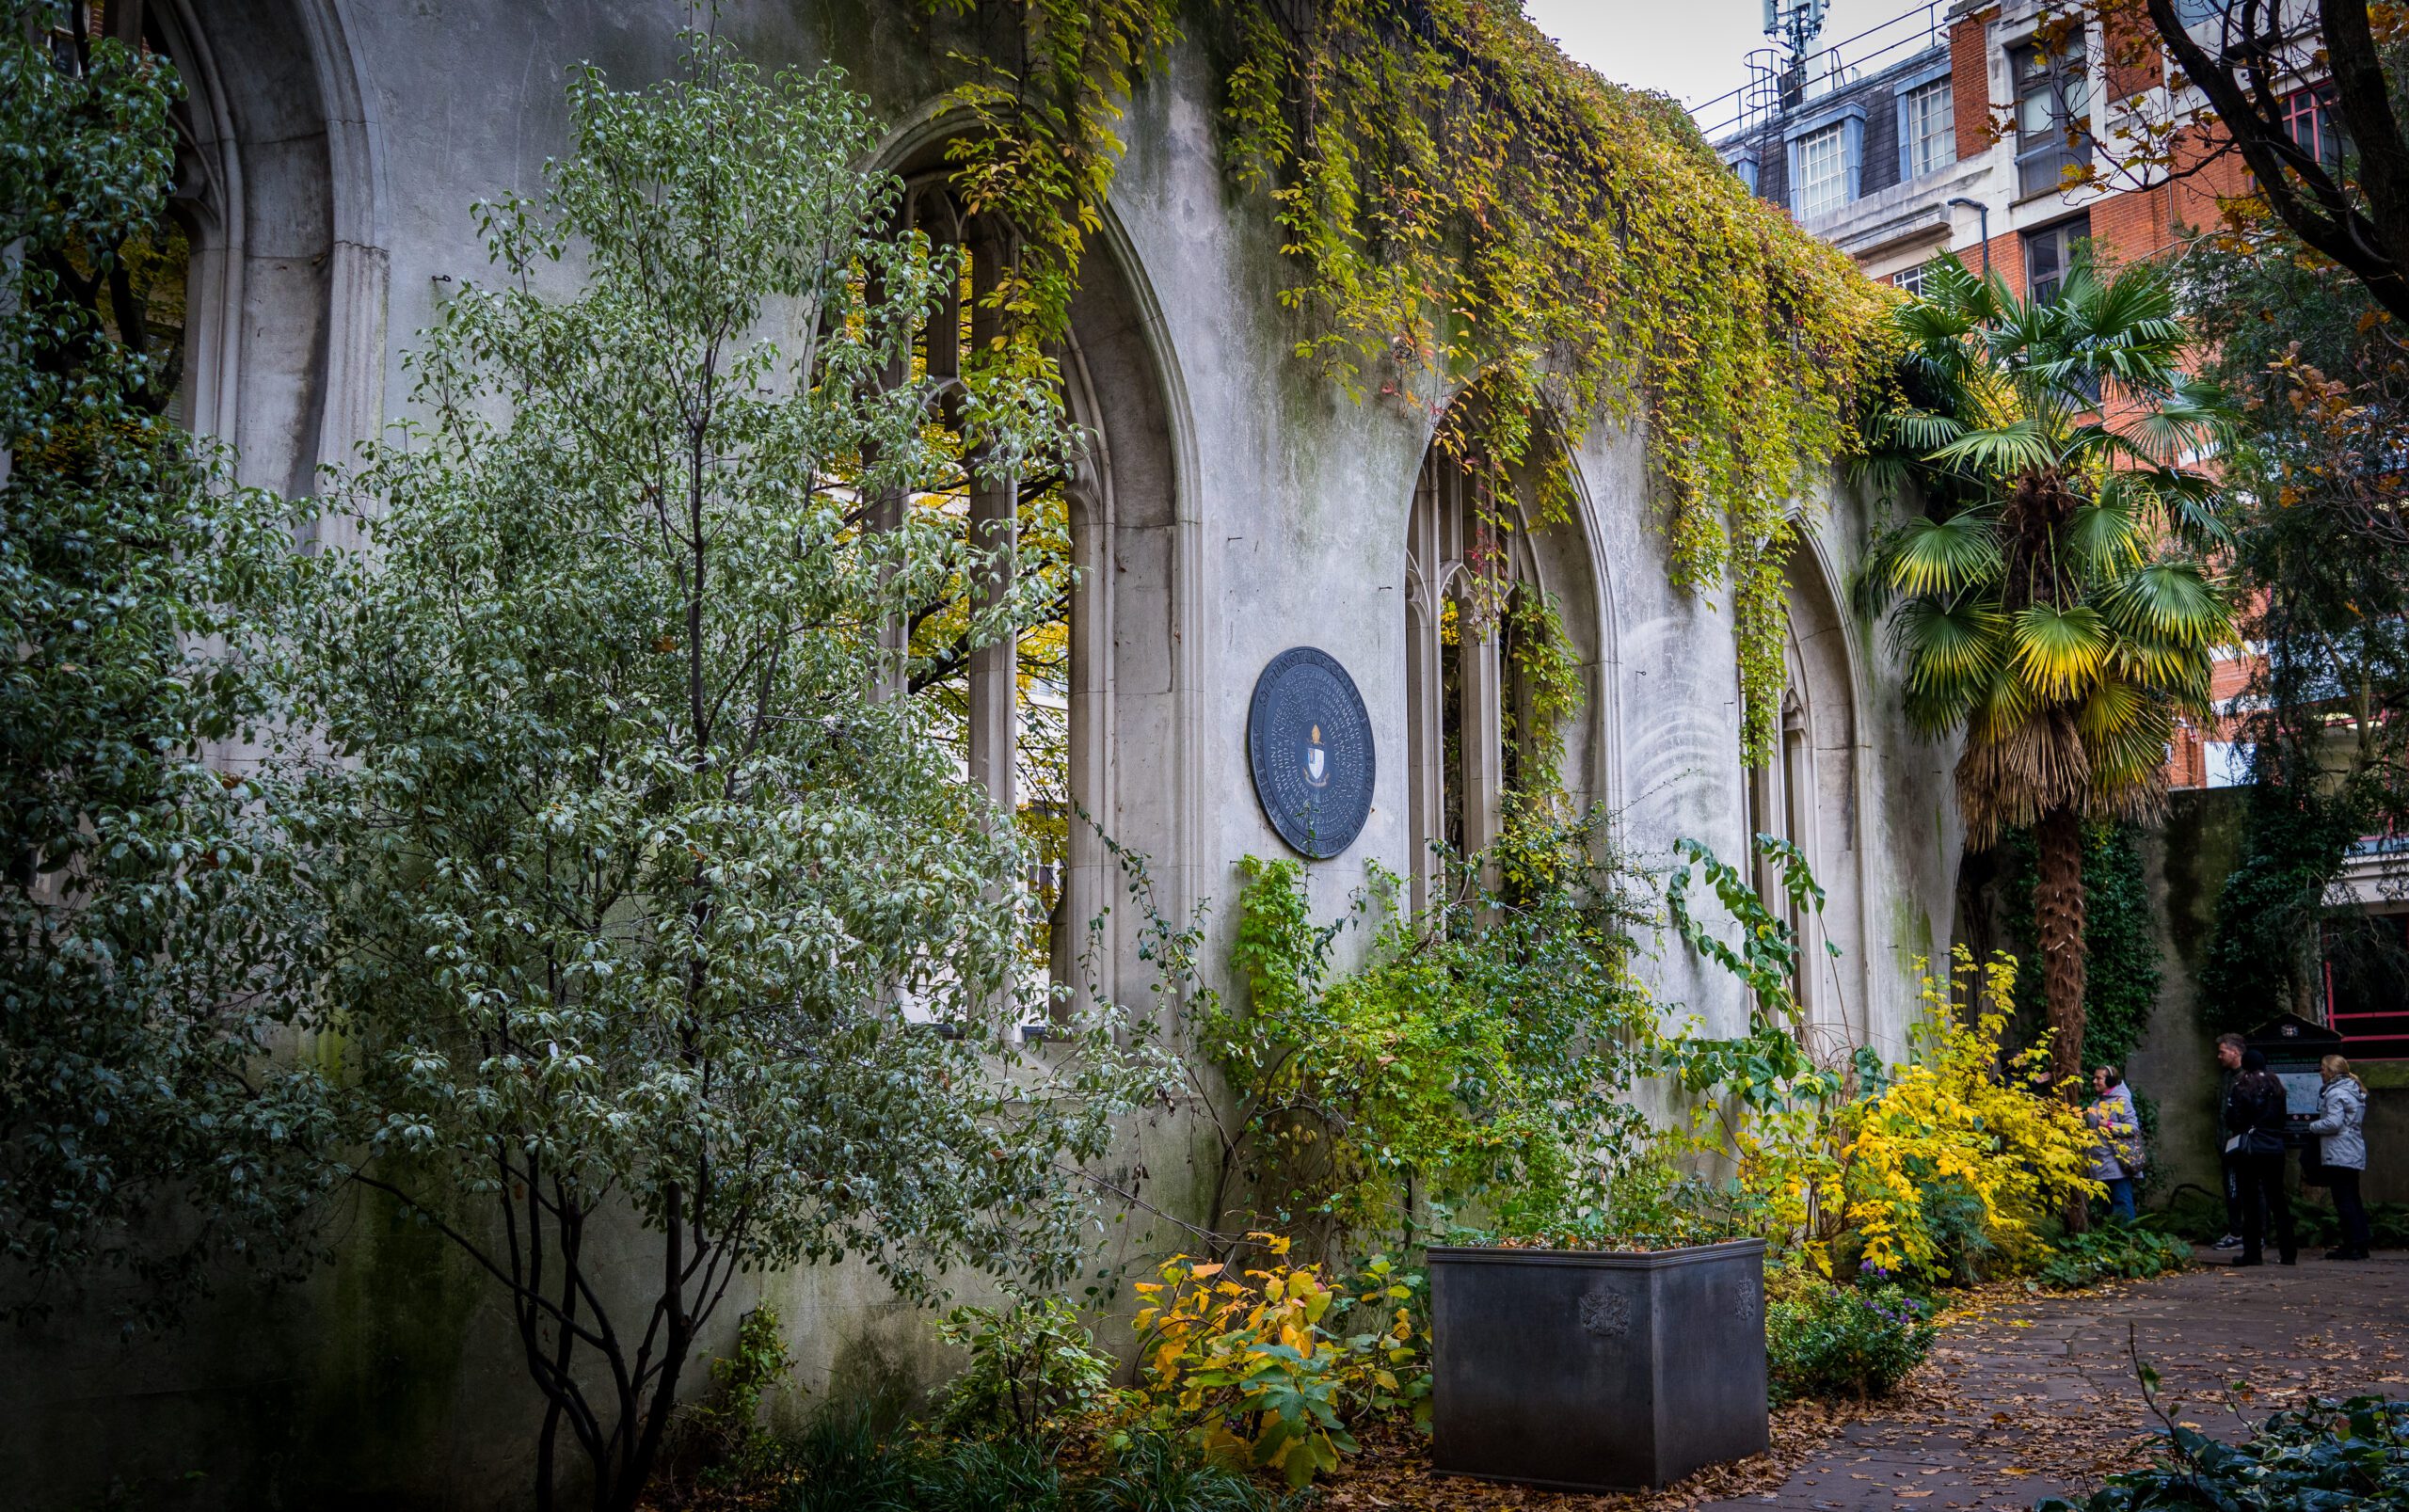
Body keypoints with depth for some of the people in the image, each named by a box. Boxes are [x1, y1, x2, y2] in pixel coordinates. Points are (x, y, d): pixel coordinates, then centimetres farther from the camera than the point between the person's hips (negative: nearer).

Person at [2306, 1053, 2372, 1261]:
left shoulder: (2335, 1093, -14)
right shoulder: (2353, 1090, 16)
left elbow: (2333, 1123, -22)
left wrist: (2313, 1126, -5)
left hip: (2339, 1155, -10)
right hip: (2354, 1153, 10)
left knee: (2344, 1201, -7)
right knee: (2353, 1199, 13)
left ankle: (2352, 1246, -8)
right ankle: (2360, 1244, 15)